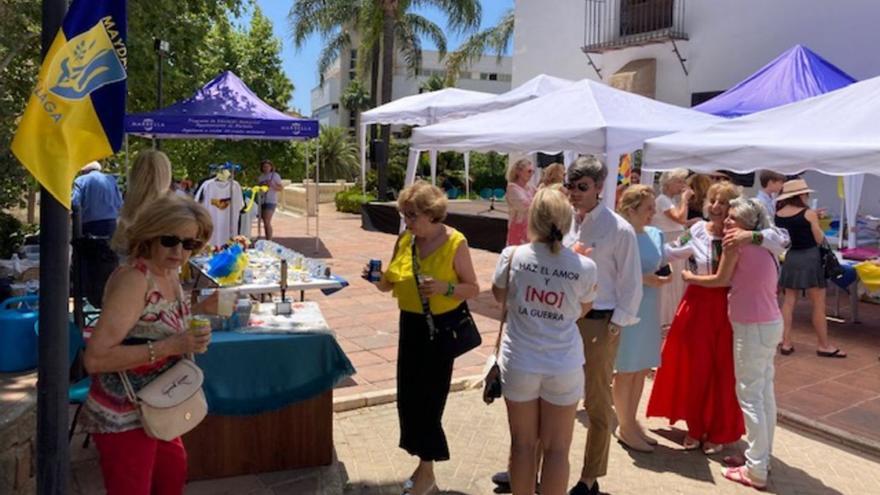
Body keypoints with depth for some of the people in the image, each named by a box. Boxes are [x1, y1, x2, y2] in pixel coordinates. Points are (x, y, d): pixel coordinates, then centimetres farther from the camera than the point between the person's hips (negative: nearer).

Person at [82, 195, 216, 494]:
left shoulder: (169, 274, 1)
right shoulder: (133, 279, -25)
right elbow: (95, 359, -31)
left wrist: (202, 310, 1)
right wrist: (170, 347, -35)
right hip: (123, 419, -9)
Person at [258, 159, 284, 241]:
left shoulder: (275, 175, 0)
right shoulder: (261, 177, 17)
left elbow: (281, 188, -3)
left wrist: (272, 185, -17)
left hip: (271, 201, -6)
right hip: (262, 201, 6)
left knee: (267, 222, -17)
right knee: (265, 223, 7)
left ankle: (269, 241, -16)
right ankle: (267, 241, 13)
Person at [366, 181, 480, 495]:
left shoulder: (455, 243, -15)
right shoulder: (404, 240, 0)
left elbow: (473, 289, -11)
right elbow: (390, 284, 8)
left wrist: (445, 287, -28)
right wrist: (377, 279, -14)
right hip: (411, 324, 6)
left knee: (428, 396, -1)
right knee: (408, 395, 9)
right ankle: (425, 464, 29)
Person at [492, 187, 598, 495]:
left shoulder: (512, 255, -11)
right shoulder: (584, 267, -12)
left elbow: (499, 295, 7)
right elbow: (582, 311, 5)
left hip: (520, 363, 1)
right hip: (563, 367, 0)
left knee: (522, 444, 16)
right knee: (556, 449, 12)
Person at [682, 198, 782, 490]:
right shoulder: (762, 248, 13)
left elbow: (721, 280, -3)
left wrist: (690, 278, 11)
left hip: (753, 327, -9)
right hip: (771, 323, 9)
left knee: (750, 394, -3)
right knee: (764, 392, 15)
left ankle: (756, 471, 2)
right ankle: (761, 458, 27)